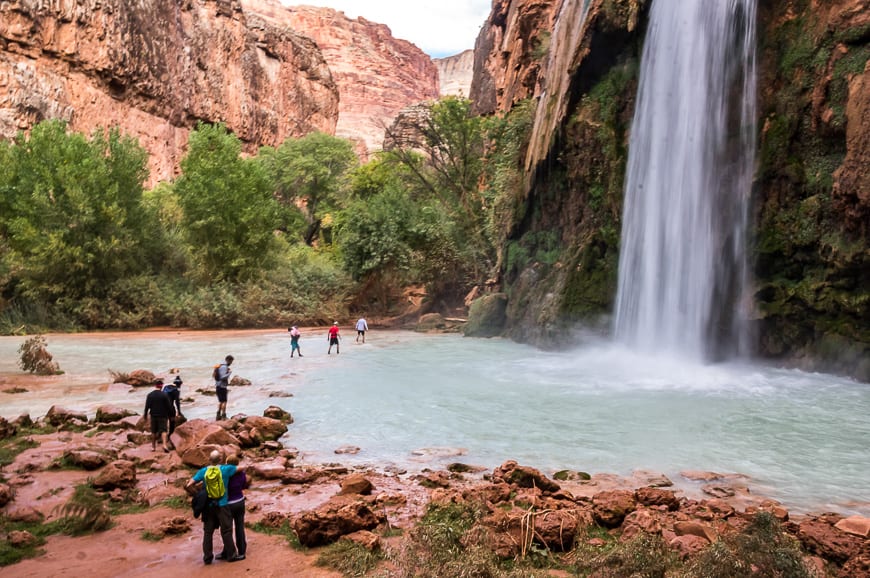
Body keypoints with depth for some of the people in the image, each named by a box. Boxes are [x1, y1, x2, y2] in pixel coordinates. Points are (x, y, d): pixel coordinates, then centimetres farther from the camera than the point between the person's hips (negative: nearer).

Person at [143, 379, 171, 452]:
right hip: (162, 416, -3)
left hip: (153, 416, 3)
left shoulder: (149, 395, -1)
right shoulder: (164, 395, -9)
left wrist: (145, 415, 11)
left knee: (153, 432, 13)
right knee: (163, 430, -3)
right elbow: (169, 406, -5)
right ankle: (164, 444, -19)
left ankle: (153, 446, 20)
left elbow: (147, 406, 0)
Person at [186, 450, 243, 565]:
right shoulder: (226, 469, -8)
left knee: (208, 532, 12)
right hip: (221, 505, -2)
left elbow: (188, 486, -7)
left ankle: (207, 557, 16)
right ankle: (231, 555, 13)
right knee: (226, 530, 6)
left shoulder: (203, 471, -2)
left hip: (208, 506, 2)